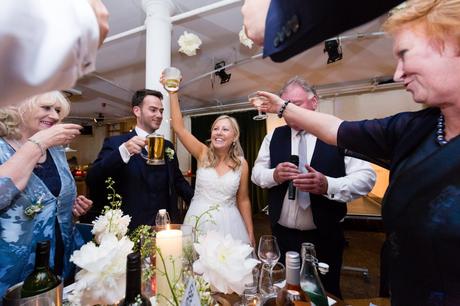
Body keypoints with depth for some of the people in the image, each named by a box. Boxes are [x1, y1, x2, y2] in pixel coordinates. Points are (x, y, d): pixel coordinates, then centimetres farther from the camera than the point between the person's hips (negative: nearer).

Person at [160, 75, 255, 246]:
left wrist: (250, 234, 5)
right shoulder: (203, 153, -3)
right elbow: (178, 127, -12)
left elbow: (243, 200, 3)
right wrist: (173, 92, -18)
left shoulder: (242, 164, -3)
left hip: (227, 224, 0)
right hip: (198, 221, 1)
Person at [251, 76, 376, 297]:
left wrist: (327, 185, -28)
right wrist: (275, 175, -19)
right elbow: (257, 173, 2)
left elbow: (366, 177, -11)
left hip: (324, 237, -2)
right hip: (282, 235, 3)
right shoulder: (273, 137, 2)